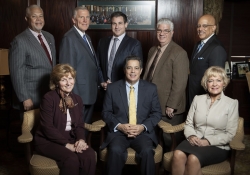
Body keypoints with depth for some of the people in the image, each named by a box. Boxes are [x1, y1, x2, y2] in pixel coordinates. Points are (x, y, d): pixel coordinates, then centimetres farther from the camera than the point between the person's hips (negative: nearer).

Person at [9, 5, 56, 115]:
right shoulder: (19, 41, -13)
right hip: (32, 98, -6)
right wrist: (25, 98, -18)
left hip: (50, 96, 7)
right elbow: (17, 73, -15)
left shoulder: (49, 37, 9)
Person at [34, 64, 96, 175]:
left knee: (90, 155, -25)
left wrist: (81, 139, -14)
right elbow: (47, 128, -15)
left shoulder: (77, 99, 9)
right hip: (47, 141, -5)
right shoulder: (48, 98, -10)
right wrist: (67, 144, -20)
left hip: (70, 139, 5)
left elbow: (79, 125, 8)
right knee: (71, 159, -33)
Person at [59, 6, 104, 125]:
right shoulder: (69, 38, -15)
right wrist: (74, 96, -20)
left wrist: (101, 80, 7)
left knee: (87, 125, 18)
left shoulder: (87, 37, 15)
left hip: (91, 92, 9)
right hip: (79, 93, -9)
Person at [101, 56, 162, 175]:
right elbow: (106, 112, 6)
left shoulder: (151, 88, 7)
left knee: (147, 151, -29)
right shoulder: (112, 88, 5)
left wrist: (143, 127, -10)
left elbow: (156, 113, 7)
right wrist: (119, 126, -12)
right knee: (115, 150, -31)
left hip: (143, 132, 1)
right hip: (119, 131, 0)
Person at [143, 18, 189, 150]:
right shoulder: (152, 50, 14)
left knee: (170, 141, 6)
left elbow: (179, 83, -16)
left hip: (169, 109, -7)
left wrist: (171, 106, -17)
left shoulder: (179, 53, -12)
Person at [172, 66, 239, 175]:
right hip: (195, 141, 3)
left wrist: (209, 141, -14)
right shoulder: (198, 99, 14)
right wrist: (191, 136, -7)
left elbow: (230, 134, 0)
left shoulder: (232, 103, 4)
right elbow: (188, 123, 15)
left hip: (217, 146, -2)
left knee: (193, 159, -35)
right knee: (178, 155, -32)